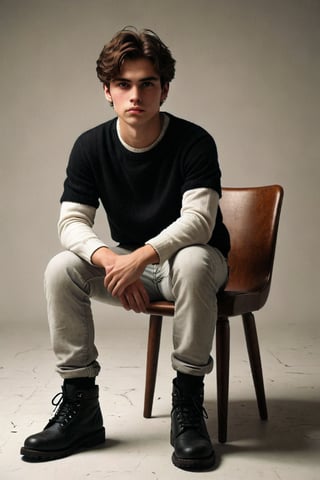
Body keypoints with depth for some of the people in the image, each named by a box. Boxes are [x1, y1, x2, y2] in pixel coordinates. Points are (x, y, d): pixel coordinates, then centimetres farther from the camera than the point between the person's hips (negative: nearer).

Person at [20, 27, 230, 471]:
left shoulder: (194, 142, -16)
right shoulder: (91, 146, -6)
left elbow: (199, 218, -26)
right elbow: (72, 222, -11)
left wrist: (141, 256, -41)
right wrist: (110, 260, -32)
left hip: (192, 257, -3)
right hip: (128, 260, 4)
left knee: (193, 261, -39)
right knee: (61, 269, -21)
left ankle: (188, 404, -26)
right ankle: (79, 404, -14)